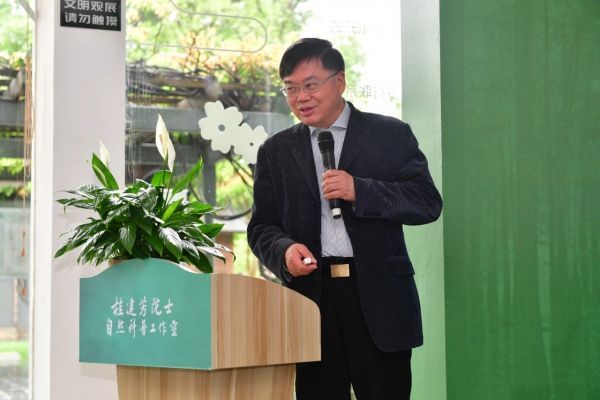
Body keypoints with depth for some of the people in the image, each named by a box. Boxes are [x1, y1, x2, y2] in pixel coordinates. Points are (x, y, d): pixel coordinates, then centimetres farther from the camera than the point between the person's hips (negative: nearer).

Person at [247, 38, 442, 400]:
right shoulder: (276, 151, 14)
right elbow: (262, 226, 12)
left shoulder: (390, 135, 6)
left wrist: (360, 191, -15)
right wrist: (285, 249, -11)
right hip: (311, 297, 2)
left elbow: (428, 203, -2)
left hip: (379, 298, -2)